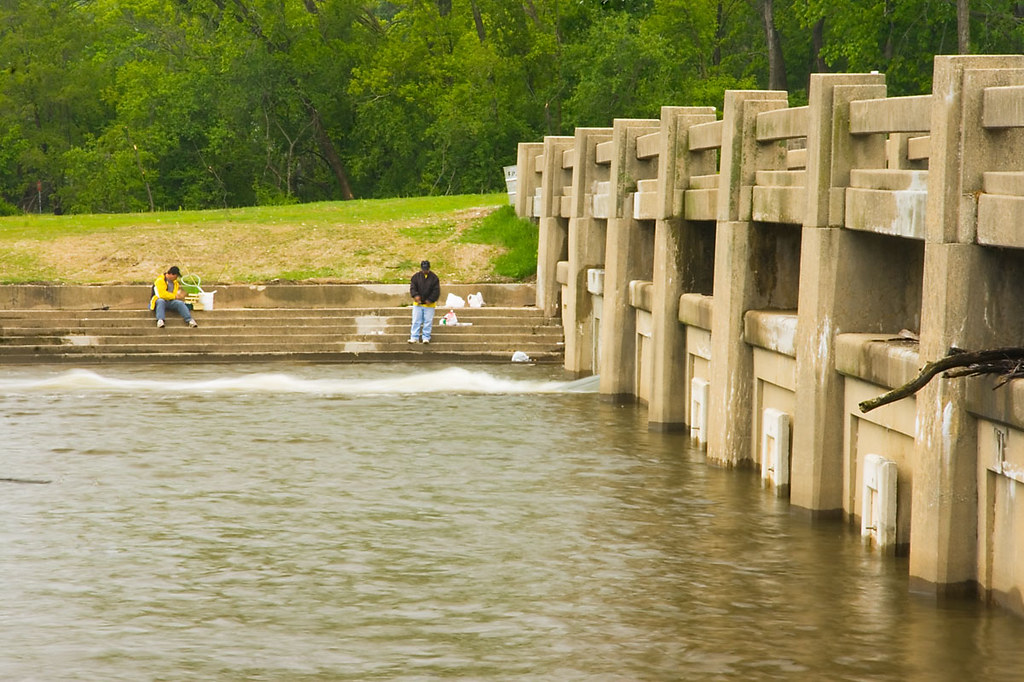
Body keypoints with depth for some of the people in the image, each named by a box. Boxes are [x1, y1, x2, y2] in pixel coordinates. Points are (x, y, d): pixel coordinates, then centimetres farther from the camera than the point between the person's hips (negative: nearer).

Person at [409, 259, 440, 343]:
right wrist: (415, 295, -22)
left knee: (428, 322, 1)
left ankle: (426, 338, 9)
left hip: (429, 304, -1)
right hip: (418, 303, 1)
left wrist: (430, 300, -13)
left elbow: (436, 291, -3)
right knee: (416, 321, 1)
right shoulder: (416, 277, 4)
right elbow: (412, 288, -2)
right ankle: (414, 337, 4)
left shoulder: (434, 278, 0)